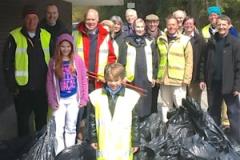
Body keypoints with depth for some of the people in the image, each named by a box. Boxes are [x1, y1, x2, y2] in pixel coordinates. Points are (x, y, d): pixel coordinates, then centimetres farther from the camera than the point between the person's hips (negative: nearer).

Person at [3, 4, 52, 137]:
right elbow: (7, 64, -5)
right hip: (22, 89, -2)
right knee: (23, 122, 12)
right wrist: (12, 87, -8)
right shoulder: (14, 37, -7)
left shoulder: (46, 36, 2)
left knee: (42, 121, 16)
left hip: (42, 89, 3)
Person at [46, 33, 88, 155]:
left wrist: (84, 98, -3)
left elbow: (83, 79, -1)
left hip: (73, 98, 0)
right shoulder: (53, 62, -2)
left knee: (71, 127, 13)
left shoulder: (77, 60, -5)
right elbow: (50, 83, 0)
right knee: (58, 129, -2)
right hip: (60, 99, 0)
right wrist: (52, 101, -5)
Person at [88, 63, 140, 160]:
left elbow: (135, 121, 0)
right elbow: (92, 119, 7)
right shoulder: (96, 96, -1)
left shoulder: (132, 96, -6)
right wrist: (93, 138, 7)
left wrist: (136, 142, 2)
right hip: (104, 144, 2)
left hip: (123, 144, -1)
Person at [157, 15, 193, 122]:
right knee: (166, 105, 13)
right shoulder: (160, 40, 10)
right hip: (163, 79, 4)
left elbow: (189, 61, -3)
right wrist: (157, 76, 5)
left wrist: (186, 78, -8)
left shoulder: (185, 40, -1)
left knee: (180, 105, -3)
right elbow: (158, 59, 11)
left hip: (178, 80, -4)